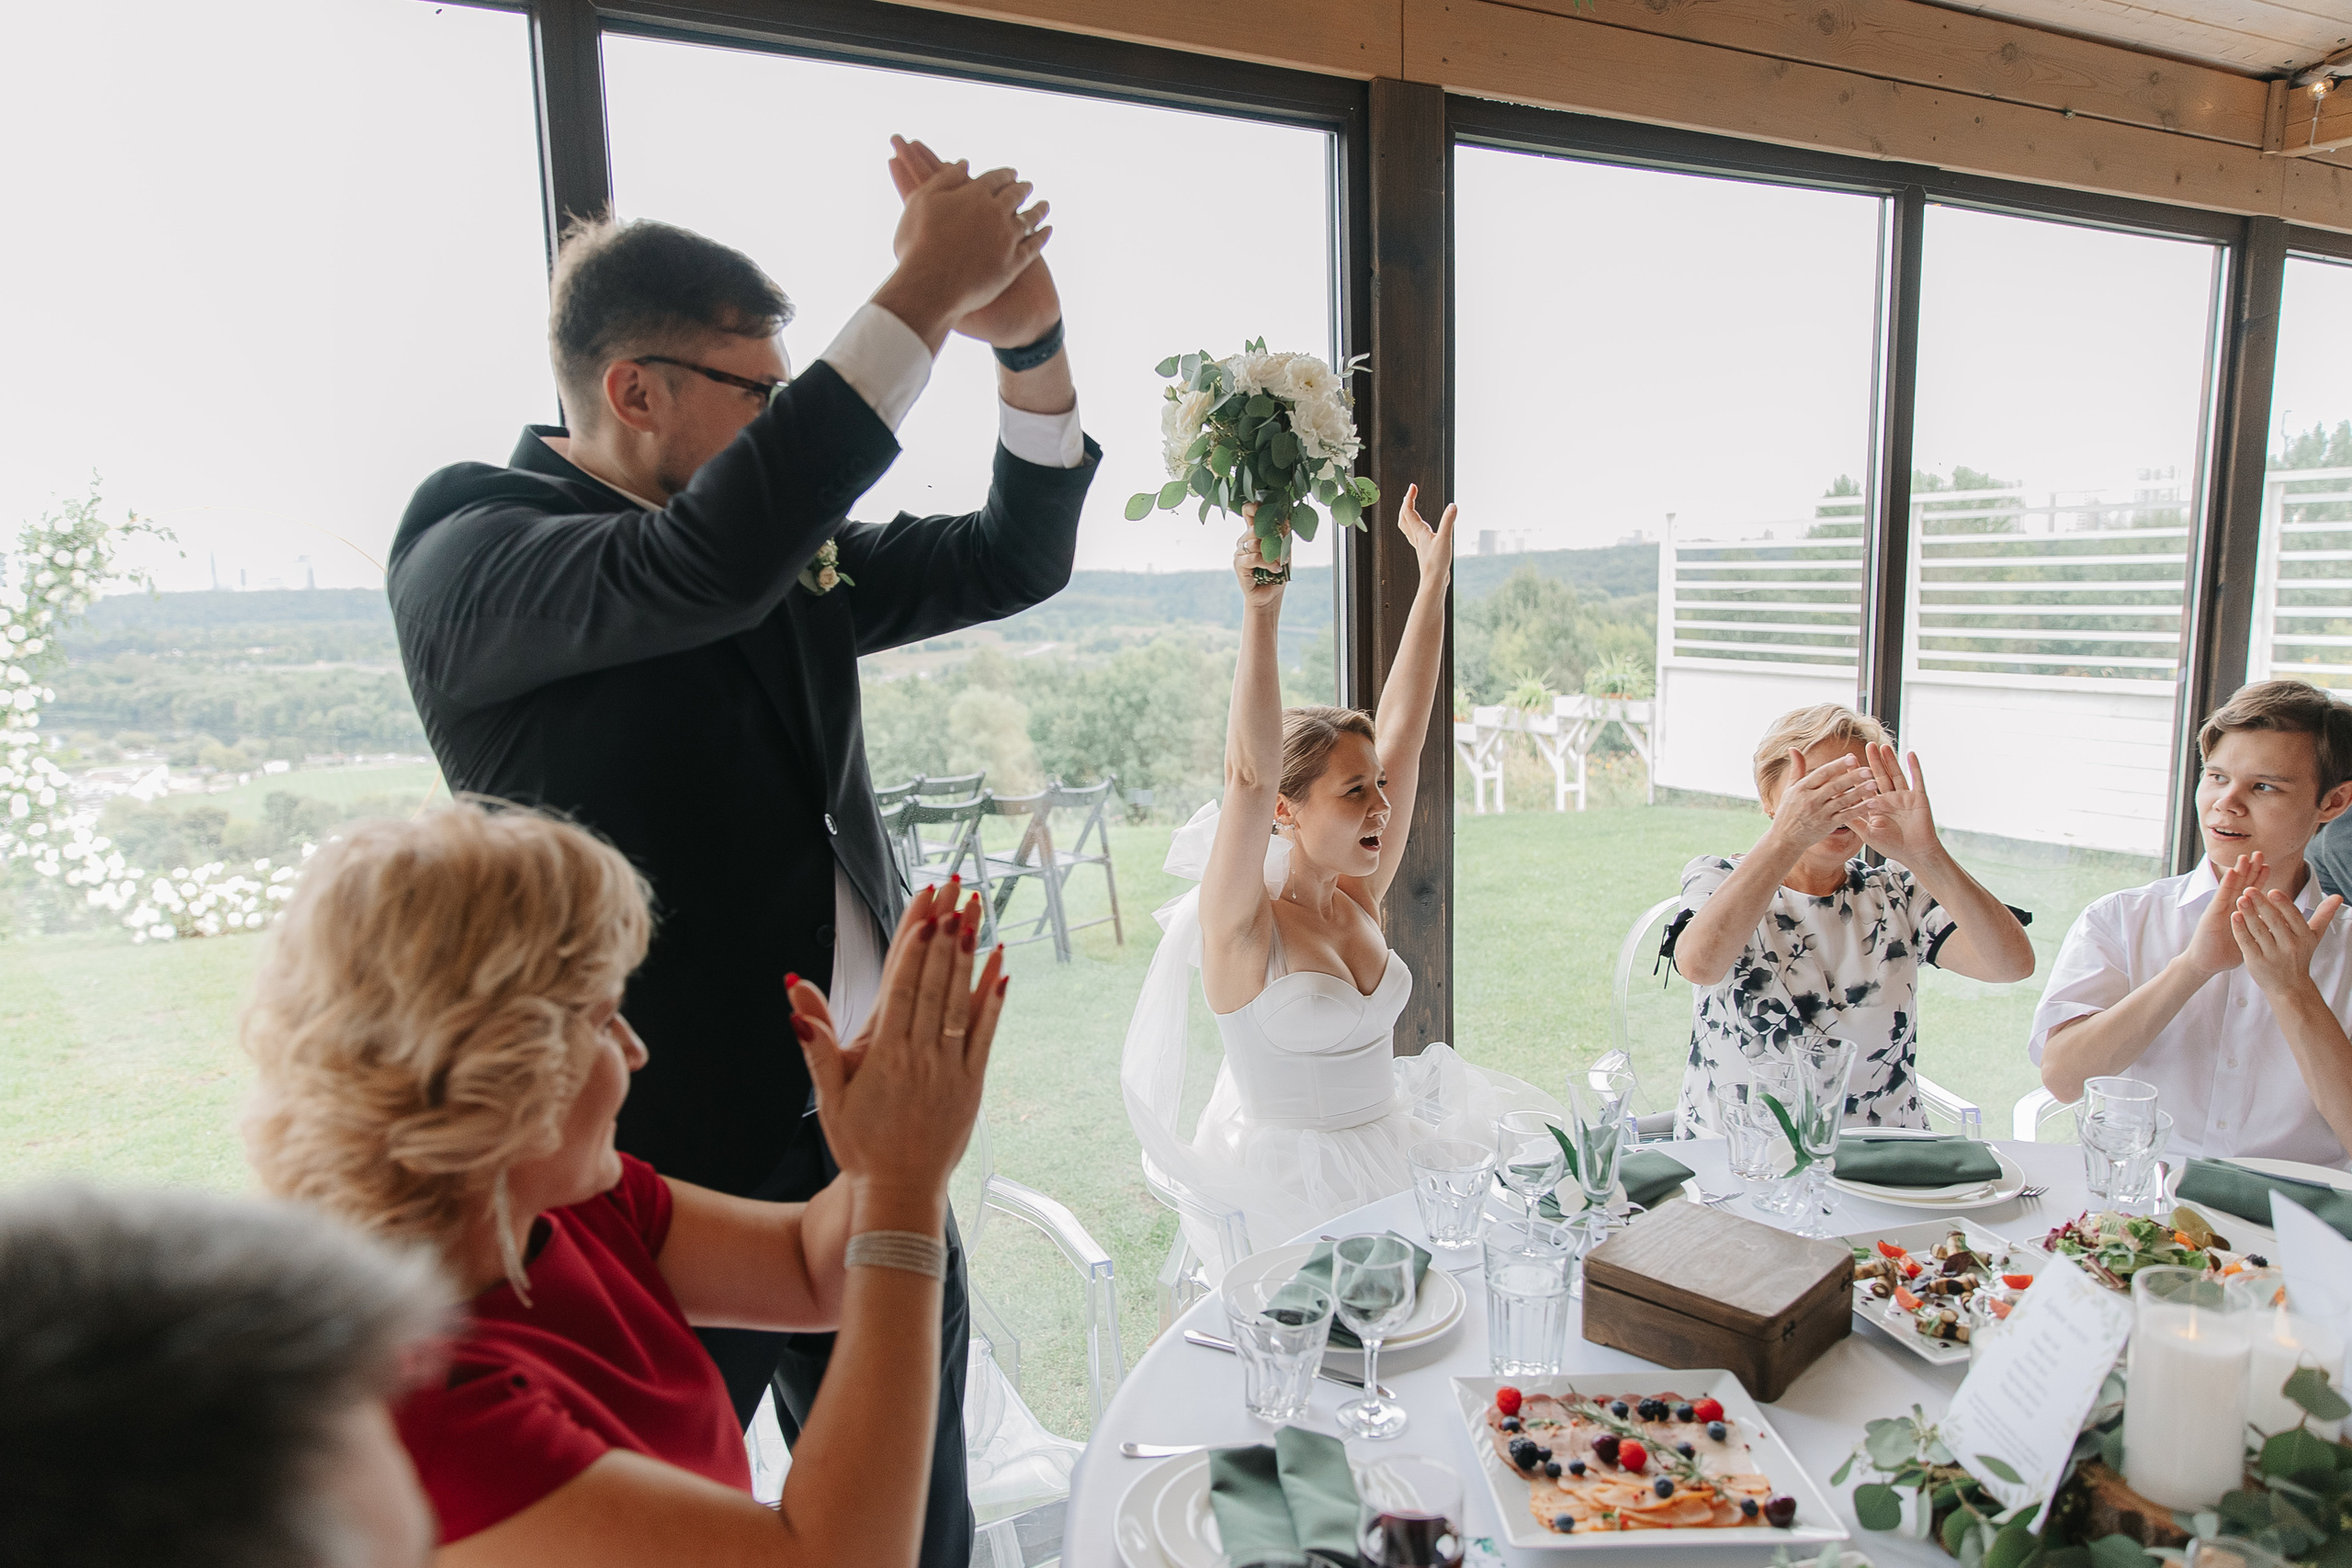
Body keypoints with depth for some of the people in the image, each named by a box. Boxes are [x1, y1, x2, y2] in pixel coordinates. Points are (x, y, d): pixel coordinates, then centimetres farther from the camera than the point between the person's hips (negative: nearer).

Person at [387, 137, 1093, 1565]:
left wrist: (1031, 339, -8)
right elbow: (698, 565, -33)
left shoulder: (787, 542, 8)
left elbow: (1015, 561, 9)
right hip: (675, 1163, -6)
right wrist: (922, 297, -27)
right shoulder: (466, 552, -13)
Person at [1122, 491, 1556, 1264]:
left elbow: (1404, 729, 1)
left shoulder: (1358, 896, 2)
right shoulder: (1242, 923, -14)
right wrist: (1261, 612, -39)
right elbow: (1250, 774, -31)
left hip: (1389, 1153, 7)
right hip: (1285, 1193, -7)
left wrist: (1434, 580, 2)